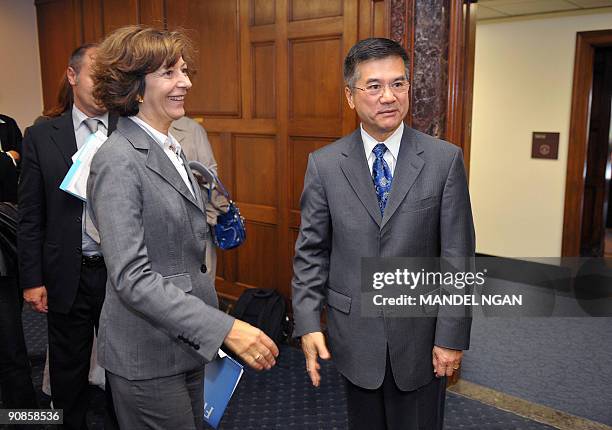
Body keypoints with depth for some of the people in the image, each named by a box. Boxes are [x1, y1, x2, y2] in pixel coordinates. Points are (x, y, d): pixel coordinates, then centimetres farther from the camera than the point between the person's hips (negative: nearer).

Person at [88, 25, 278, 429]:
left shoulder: (170, 147, 8)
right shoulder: (118, 161, -20)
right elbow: (131, 277, -26)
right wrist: (225, 327, -29)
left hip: (186, 340, 8)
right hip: (147, 354, -8)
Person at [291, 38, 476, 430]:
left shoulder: (445, 160, -8)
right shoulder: (324, 164, -5)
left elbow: (458, 256, -7)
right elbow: (311, 251, -1)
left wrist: (452, 336, -7)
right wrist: (308, 322, -8)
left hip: (421, 335, -1)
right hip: (354, 333, 1)